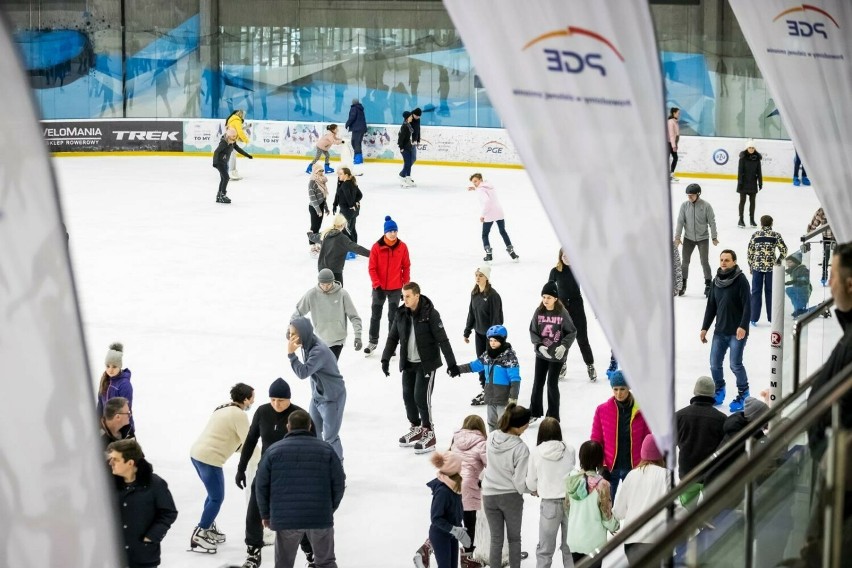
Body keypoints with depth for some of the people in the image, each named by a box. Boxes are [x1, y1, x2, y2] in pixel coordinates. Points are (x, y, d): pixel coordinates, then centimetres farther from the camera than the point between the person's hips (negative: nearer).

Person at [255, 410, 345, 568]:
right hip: (320, 518, 0)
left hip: (285, 518, 0)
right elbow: (338, 484, 4)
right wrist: (330, 510, 17)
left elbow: (262, 485, 3)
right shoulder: (326, 449, 5)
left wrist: (266, 514, 14)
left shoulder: (274, 450, 3)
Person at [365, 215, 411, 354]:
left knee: (393, 316, 7)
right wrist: (376, 284, -14)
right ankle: (373, 341, 25)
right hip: (379, 287, 0)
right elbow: (372, 268, -7)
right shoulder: (377, 247, -10)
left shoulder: (402, 247, -5)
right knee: (375, 315, 11)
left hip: (396, 288, 0)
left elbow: (406, 267, 2)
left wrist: (406, 285, 2)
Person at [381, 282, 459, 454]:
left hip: (426, 363, -6)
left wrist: (451, 363, -15)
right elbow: (393, 338, 8)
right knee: (408, 396, 11)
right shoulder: (401, 314, 0)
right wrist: (385, 359, 1)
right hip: (408, 363, 6)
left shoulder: (430, 314, -16)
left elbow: (443, 340, -15)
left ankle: (429, 434, 4)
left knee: (421, 397, -8)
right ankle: (416, 429, 29)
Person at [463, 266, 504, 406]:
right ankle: (485, 390, 23)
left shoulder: (493, 295, -17)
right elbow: (471, 314, 13)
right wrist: (467, 332, 15)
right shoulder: (474, 293, 5)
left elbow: (496, 317, -17)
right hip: (479, 333, 7)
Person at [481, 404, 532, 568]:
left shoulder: (491, 438, -7)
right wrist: (533, 490, 2)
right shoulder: (520, 448, -23)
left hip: (489, 495, 4)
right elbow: (520, 481, -19)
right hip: (511, 496, -4)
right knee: (514, 538, 15)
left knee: (496, 539, 12)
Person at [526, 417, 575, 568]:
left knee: (545, 550, 9)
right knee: (570, 547, 14)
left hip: (549, 503, -2)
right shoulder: (569, 450, -5)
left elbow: (530, 483, 1)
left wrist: (536, 490, 24)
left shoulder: (536, 452, -8)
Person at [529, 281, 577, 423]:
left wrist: (564, 346, -19)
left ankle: (553, 418, 14)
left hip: (557, 355, -3)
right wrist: (539, 345, -17)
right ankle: (534, 412, 30)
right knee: (538, 382, 12)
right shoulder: (539, 312, -6)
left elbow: (572, 332, -5)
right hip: (541, 353, 3)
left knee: (552, 384, 2)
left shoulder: (562, 313, -13)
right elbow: (533, 331, -1)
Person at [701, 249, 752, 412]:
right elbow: (711, 306, 15)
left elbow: (747, 306, -14)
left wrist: (743, 327, -23)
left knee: (735, 364, -9)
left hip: (737, 331, -6)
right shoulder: (716, 281, 9)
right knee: (714, 364, 4)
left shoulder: (741, 280, -9)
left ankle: (743, 393, 11)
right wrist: (704, 328, 12)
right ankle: (719, 390, 26)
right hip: (720, 331, 6)